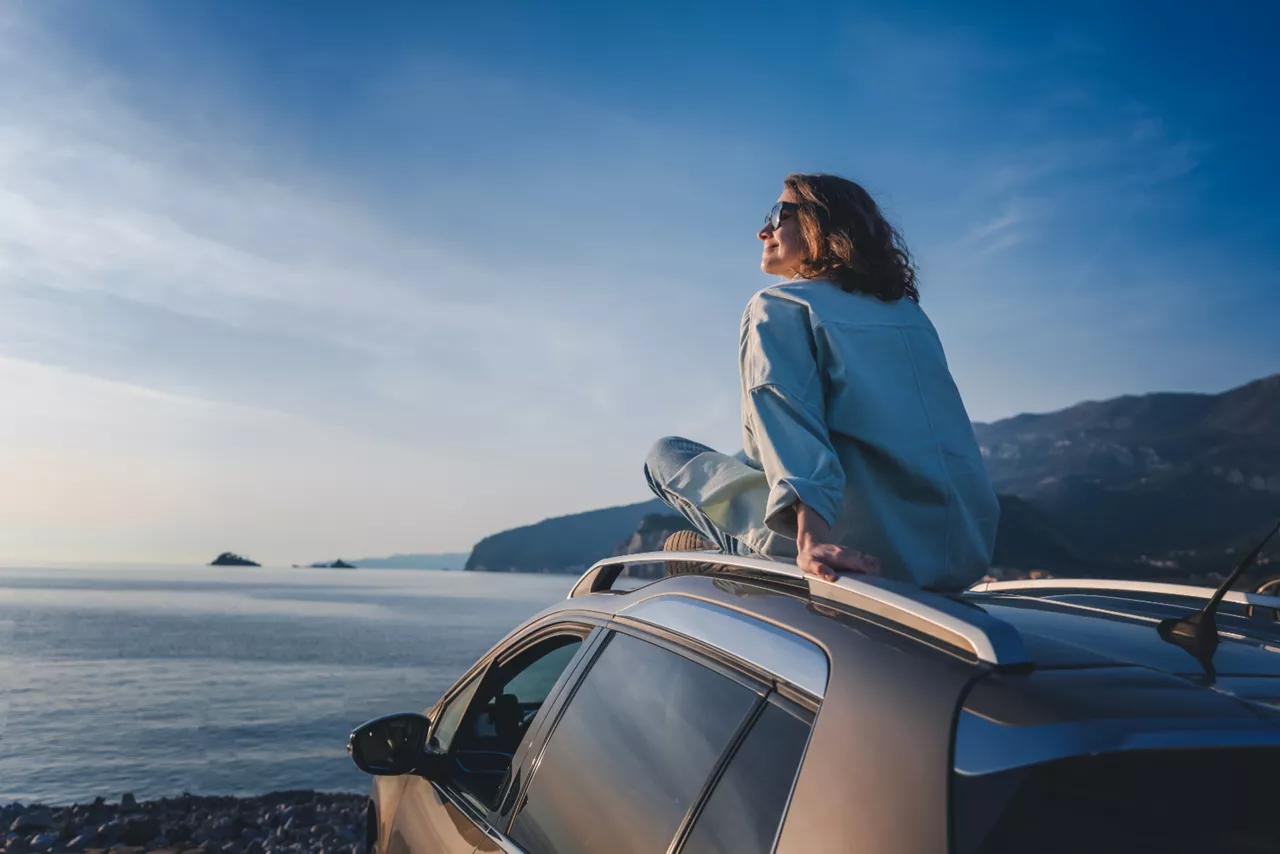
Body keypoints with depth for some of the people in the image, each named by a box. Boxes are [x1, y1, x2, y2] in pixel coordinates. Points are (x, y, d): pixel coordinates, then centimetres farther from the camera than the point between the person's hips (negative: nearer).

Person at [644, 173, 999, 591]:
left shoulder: (777, 306, -1)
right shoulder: (908, 310, 19)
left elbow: (786, 414, -20)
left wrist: (811, 539, -32)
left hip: (861, 547, -7)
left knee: (667, 454, 9)